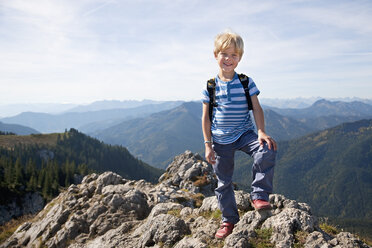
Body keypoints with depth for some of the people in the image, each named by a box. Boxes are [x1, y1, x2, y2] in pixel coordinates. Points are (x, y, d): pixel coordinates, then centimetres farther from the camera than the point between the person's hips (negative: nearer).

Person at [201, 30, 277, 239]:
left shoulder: (246, 82, -3)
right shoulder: (210, 86, -3)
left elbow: (257, 108, -4)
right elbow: (206, 117, -1)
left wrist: (261, 132, -19)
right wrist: (208, 145, -4)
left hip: (244, 134, 0)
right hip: (221, 140, 1)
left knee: (267, 151, -30)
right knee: (224, 182, 9)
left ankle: (259, 196, -13)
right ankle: (229, 220, 29)